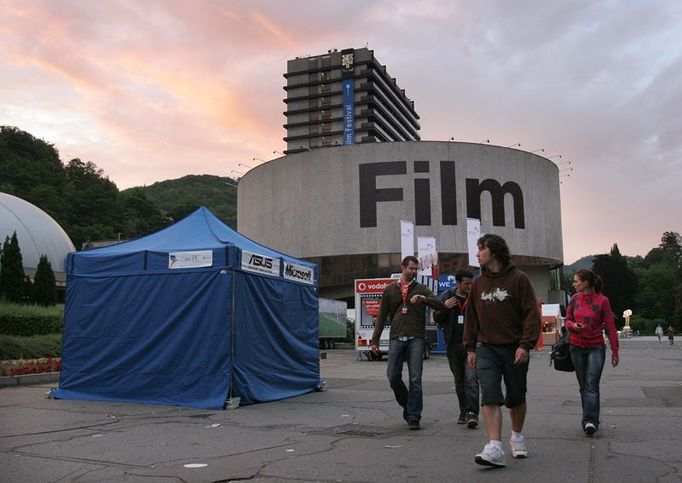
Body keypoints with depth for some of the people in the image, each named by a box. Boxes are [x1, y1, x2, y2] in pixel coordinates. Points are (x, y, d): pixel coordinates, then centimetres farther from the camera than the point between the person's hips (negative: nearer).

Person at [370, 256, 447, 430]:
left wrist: (423, 299, -19)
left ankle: (413, 417, 3)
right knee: (393, 376, -3)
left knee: (415, 379, -4)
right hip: (396, 338, 1)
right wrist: (375, 340, 8)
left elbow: (441, 305, -2)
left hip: (416, 339, -1)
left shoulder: (421, 289, 10)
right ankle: (407, 406, 22)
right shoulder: (390, 290, 13)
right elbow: (382, 317, 13)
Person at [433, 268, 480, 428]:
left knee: (471, 378, -14)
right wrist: (445, 307, -10)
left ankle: (472, 413, -15)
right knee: (459, 381, 11)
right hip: (453, 345, 3)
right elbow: (436, 318, 8)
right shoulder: (446, 296, 6)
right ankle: (464, 412, 22)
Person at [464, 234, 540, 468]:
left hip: (514, 349, -2)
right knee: (490, 397, -11)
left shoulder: (518, 279, -6)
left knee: (516, 397, 13)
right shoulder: (478, 283, 8)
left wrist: (525, 345, -16)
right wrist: (470, 348, 9)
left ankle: (517, 436, 36)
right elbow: (471, 317, 13)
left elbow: (531, 314, -9)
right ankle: (494, 448, -16)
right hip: (486, 349, 3)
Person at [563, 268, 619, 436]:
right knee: (583, 385, 8)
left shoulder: (602, 300, -7)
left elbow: (610, 327, -3)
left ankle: (590, 421, -17)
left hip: (596, 348, -4)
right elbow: (567, 320, 11)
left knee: (591, 385, -13)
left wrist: (615, 351, -3)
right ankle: (591, 420, 17)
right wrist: (573, 326, -13)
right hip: (576, 347, 4)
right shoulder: (575, 299, 4)